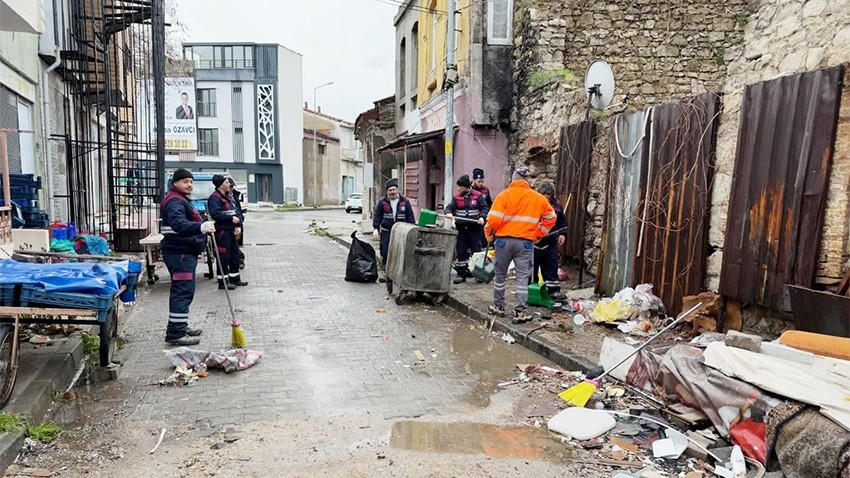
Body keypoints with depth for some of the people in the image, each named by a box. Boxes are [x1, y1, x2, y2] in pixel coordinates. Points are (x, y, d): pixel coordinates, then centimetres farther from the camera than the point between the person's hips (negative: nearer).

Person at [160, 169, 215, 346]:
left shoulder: (182, 200, 22)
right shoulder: (174, 201, -15)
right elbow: (179, 224, -34)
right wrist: (201, 227, -48)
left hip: (185, 252, 11)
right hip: (179, 253, -11)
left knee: (183, 290, 18)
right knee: (183, 290, -13)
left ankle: (180, 326, 30)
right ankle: (175, 333, -12)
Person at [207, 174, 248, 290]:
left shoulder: (227, 198, 19)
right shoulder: (214, 198, -11)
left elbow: (235, 213, 17)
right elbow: (215, 214, -25)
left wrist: (239, 226, 2)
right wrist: (231, 218, -21)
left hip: (230, 231, 10)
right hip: (222, 231, -10)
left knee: (235, 254, 15)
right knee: (224, 257, -5)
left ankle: (235, 279, 26)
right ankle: (223, 281, 4)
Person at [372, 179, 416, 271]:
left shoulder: (405, 201, 4)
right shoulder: (382, 202, 3)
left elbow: (410, 217, 7)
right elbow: (377, 216, 4)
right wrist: (375, 228, -5)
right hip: (386, 231, 0)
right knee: (385, 249, -6)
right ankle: (385, 266, 9)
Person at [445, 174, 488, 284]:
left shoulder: (478, 196, -1)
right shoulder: (456, 197, 6)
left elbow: (484, 208, 1)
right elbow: (450, 207, 0)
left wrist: (482, 217, -16)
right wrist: (448, 213, -22)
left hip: (475, 228, -2)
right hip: (461, 229, 3)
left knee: (476, 251, 2)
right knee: (461, 251, 5)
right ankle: (461, 274, 13)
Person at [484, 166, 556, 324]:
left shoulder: (504, 195, -4)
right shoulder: (538, 198, 5)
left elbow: (494, 219, -10)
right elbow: (550, 217, 9)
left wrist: (489, 235, 5)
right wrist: (538, 235, 15)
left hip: (504, 240, -1)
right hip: (526, 242, 1)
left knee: (500, 275, 14)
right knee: (522, 278, 4)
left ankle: (498, 306, 24)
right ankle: (520, 312, 2)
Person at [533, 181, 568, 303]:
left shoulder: (556, 204, 3)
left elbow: (562, 220, 18)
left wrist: (562, 233, 7)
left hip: (550, 244, 4)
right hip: (533, 243, -4)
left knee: (551, 268, 8)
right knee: (531, 269, 7)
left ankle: (554, 290, 16)